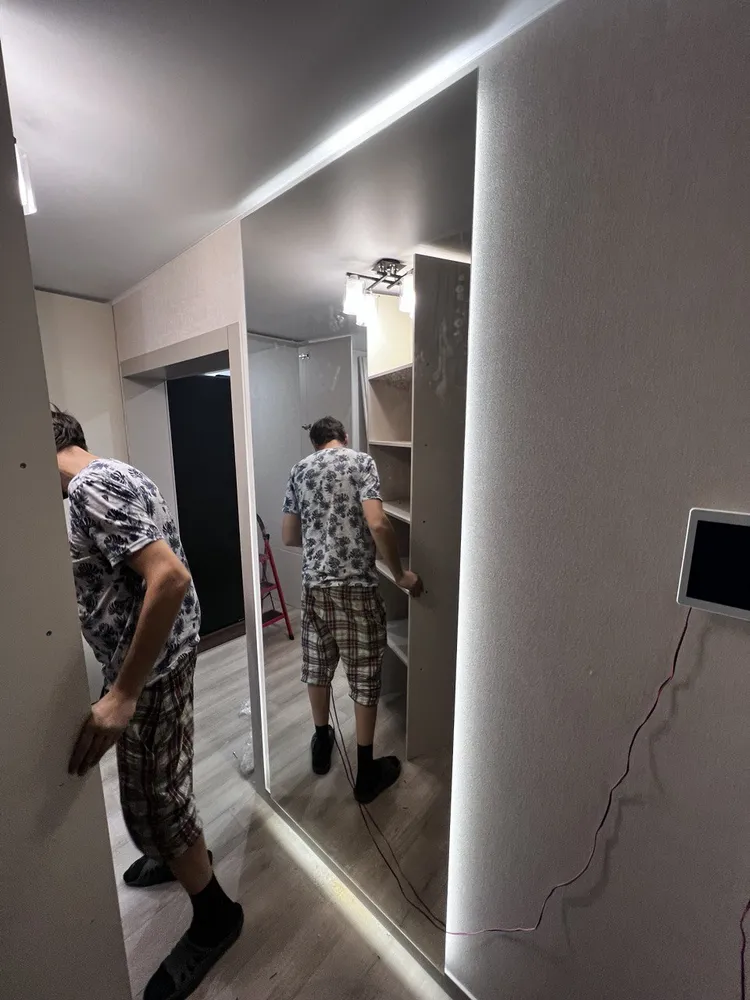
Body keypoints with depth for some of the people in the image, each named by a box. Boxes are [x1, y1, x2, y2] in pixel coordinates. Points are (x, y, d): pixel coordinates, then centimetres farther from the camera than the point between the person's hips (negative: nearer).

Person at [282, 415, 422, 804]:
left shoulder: (300, 469, 8)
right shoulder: (361, 461, -6)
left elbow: (288, 535, 10)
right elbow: (377, 524, -21)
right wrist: (400, 574, -9)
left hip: (313, 585, 5)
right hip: (356, 586, -4)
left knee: (317, 668, 22)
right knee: (364, 678, 10)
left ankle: (321, 745, 42)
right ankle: (366, 773, 25)